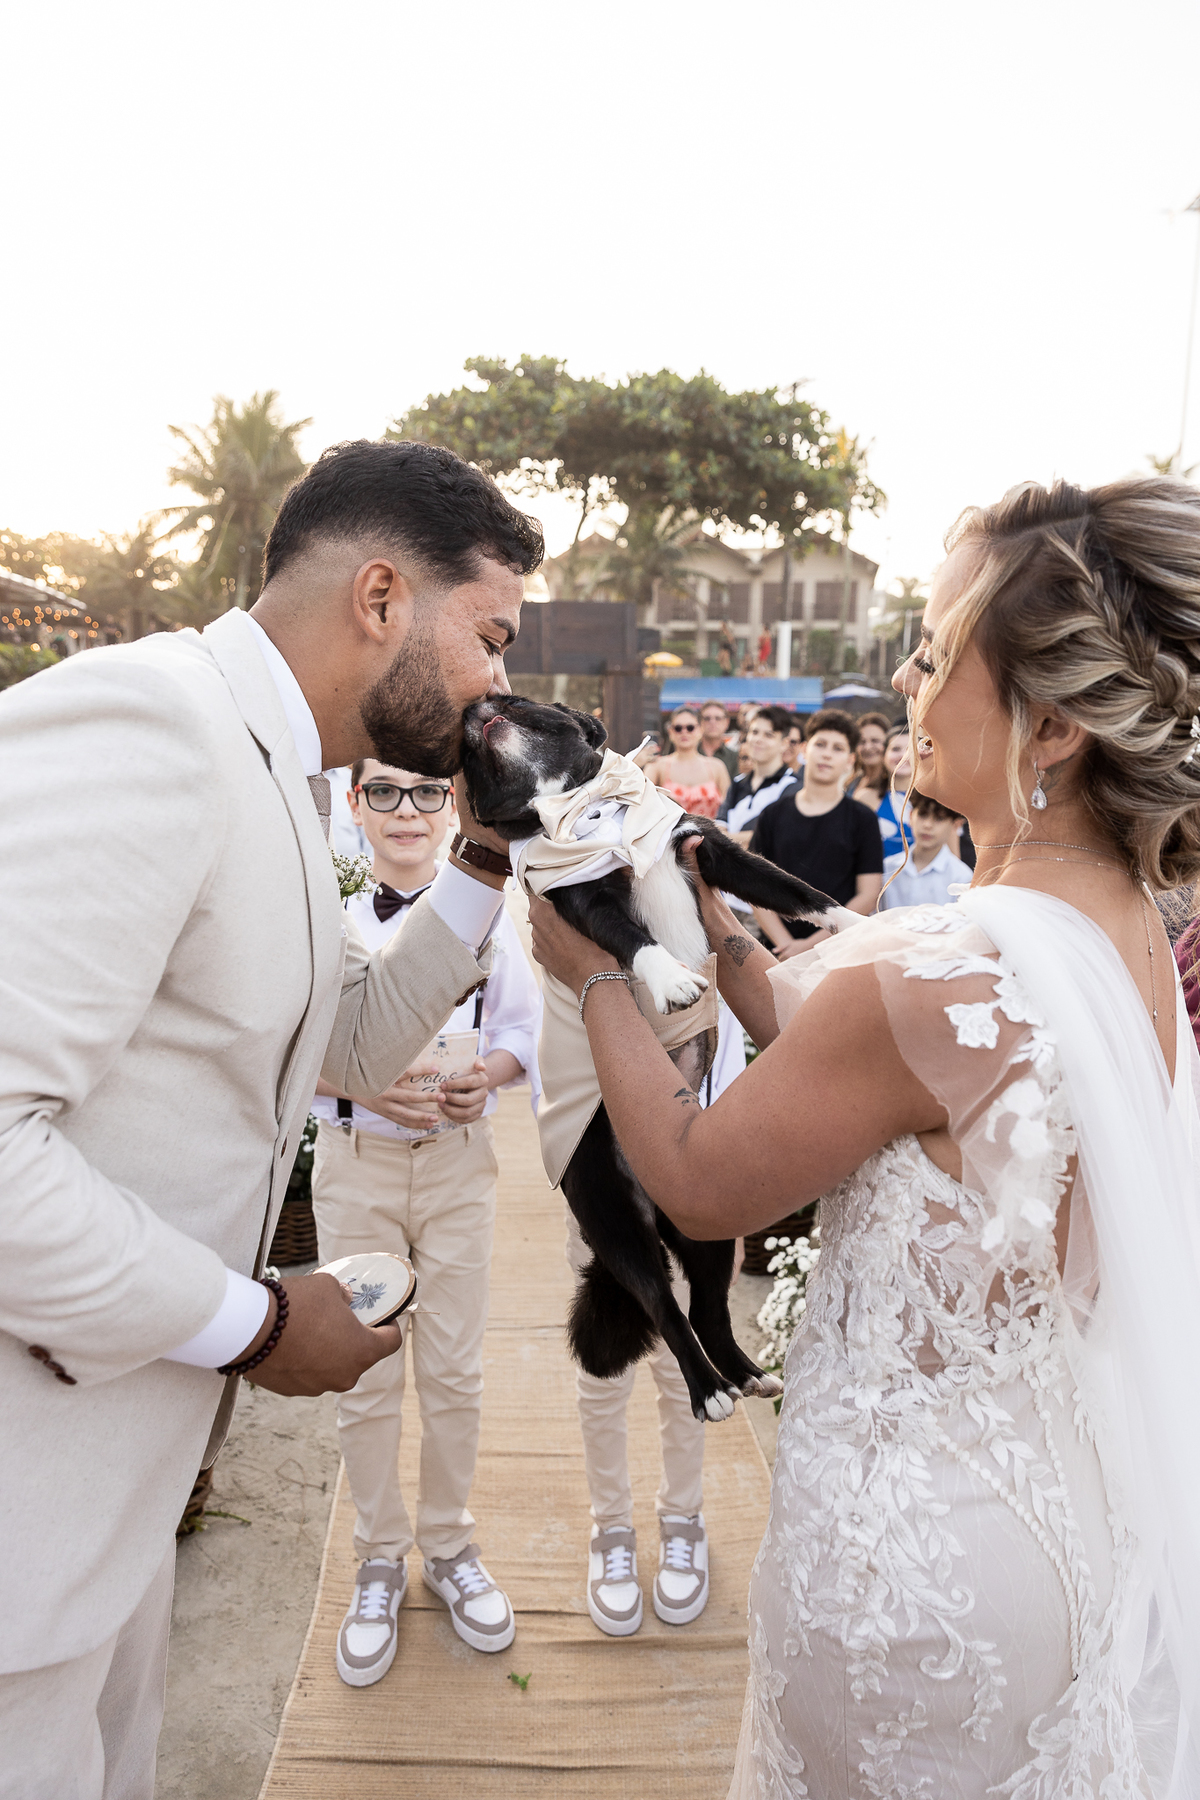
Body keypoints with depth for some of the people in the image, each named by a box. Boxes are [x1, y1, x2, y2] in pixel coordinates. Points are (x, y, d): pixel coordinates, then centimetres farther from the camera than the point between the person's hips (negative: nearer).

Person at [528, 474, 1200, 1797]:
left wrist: (595, 976, -6)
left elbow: (698, 1183, -17)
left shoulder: (935, 974, -32)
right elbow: (837, 1055, 2)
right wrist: (711, 932, 1)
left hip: (914, 1550, -7)